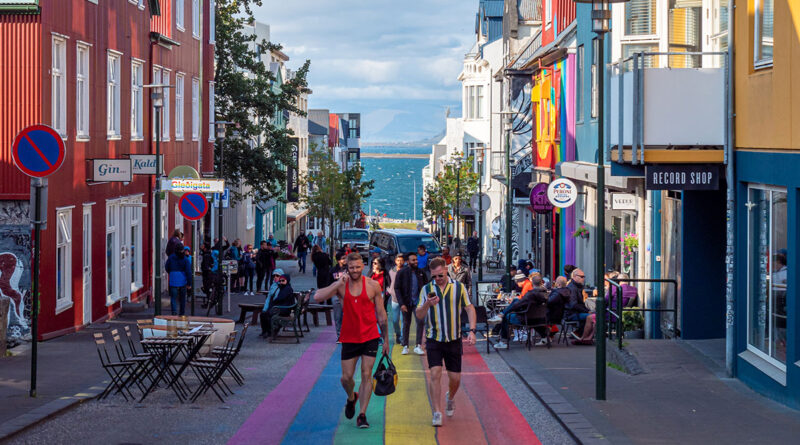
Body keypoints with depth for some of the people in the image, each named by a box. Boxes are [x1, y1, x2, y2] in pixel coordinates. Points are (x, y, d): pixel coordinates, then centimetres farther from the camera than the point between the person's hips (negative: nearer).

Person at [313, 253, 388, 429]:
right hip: (349, 338, 1)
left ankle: (362, 414, 1)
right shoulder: (341, 285, -2)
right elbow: (317, 297, -17)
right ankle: (351, 398, 39)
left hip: (370, 337, -1)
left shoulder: (373, 286, -2)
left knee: (366, 374, -6)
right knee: (346, 377, 5)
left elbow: (381, 314, 5)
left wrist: (386, 338, 7)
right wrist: (338, 284, -22)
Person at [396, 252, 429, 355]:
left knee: (421, 322, -10)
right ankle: (405, 346, 18)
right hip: (406, 302, -1)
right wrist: (401, 303, -13)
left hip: (418, 301, 1)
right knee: (406, 324, 7)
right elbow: (397, 289, -5)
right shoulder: (402, 273, -3)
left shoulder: (421, 272, 4)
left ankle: (418, 346, -5)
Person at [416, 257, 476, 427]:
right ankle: (437, 413, -7)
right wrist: (427, 304, -20)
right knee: (435, 374, -13)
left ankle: (450, 397, 39)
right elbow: (419, 315, 1)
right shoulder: (426, 289, 1)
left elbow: (470, 309, 5)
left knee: (455, 377, 5)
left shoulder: (459, 287, 1)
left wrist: (472, 330, -7)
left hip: (454, 340, 1)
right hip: (434, 339, -1)